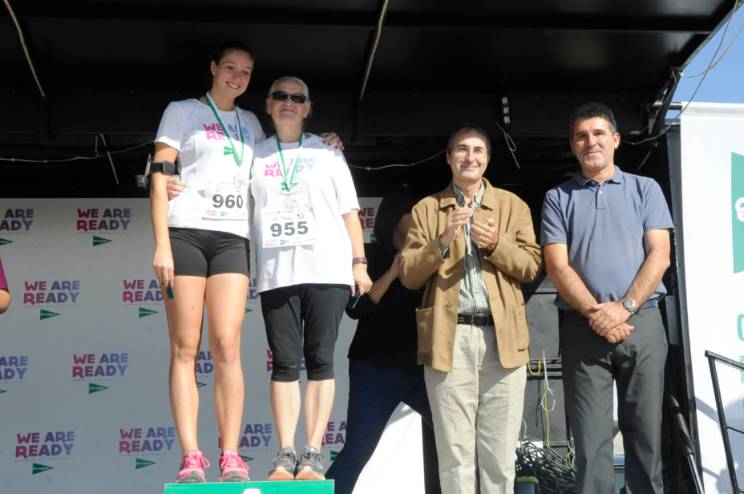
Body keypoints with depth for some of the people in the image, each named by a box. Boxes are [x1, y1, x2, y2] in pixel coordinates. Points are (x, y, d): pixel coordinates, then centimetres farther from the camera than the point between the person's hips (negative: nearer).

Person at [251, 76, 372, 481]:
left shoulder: (326, 152, 13)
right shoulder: (255, 156, 15)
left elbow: (349, 210, 11)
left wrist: (359, 262, 1)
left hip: (327, 269, -1)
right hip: (276, 273, 1)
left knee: (320, 360, -3)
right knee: (284, 364, -1)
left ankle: (313, 454, -2)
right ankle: (285, 454, 0)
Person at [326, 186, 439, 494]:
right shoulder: (371, 255, 0)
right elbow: (355, 308, -12)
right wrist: (393, 272, -17)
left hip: (421, 367, 5)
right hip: (376, 368, -4)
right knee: (356, 454, -5)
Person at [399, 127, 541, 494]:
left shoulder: (513, 205, 14)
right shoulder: (426, 209, 12)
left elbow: (531, 266, 7)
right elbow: (408, 275, 4)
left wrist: (496, 243, -11)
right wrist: (442, 241, -11)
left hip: (502, 335, 1)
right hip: (450, 336, -1)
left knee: (500, 452, 4)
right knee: (455, 452, 2)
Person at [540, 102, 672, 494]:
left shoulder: (645, 189, 10)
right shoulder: (558, 198, 9)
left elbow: (659, 256, 0)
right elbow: (557, 265, -1)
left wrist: (624, 307, -13)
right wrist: (595, 313, -13)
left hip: (642, 324, 1)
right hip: (582, 328, 0)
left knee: (646, 431, 5)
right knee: (591, 437, 0)